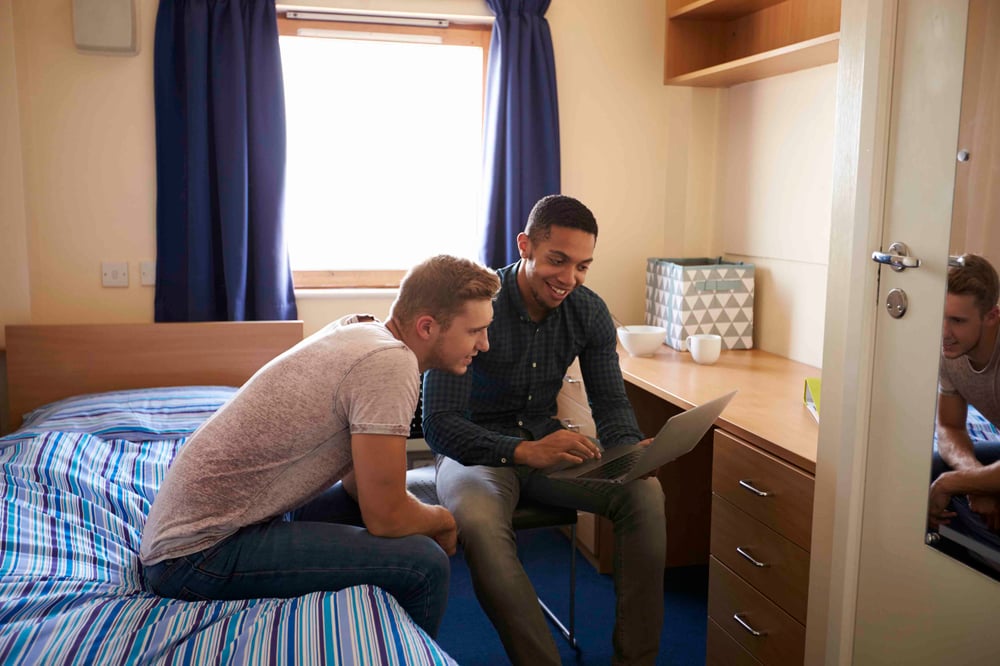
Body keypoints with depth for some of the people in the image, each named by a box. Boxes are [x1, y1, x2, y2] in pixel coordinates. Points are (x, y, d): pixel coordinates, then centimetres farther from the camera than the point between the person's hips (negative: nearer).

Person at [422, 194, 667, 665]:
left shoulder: (590, 312, -5)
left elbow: (610, 403, 0)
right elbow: (438, 424, -27)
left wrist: (630, 448, -25)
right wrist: (525, 451, -44)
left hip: (547, 444, 5)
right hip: (475, 450, -4)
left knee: (645, 493, -20)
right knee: (480, 525, -38)